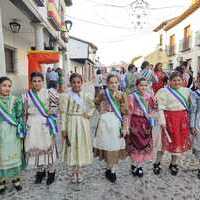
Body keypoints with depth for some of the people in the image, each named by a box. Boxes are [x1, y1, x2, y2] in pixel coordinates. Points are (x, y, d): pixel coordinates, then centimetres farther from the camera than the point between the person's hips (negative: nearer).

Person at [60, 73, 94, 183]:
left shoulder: (87, 95, -2)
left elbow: (93, 106, 15)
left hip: (83, 123, 2)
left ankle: (79, 170, 31)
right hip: (71, 123, -2)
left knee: (82, 146, 11)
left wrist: (89, 114, -3)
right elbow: (63, 113, -7)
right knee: (72, 146, 8)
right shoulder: (66, 96, -8)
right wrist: (63, 128, -8)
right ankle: (75, 171, 28)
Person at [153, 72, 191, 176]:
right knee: (166, 141, 1)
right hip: (170, 118, -4)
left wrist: (189, 119, 9)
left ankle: (173, 164, 29)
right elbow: (161, 107, -9)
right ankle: (157, 163, 19)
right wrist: (162, 121, -16)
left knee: (181, 141, 11)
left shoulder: (186, 90, 10)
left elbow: (189, 105, 14)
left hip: (183, 119, 5)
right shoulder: (164, 91, -5)